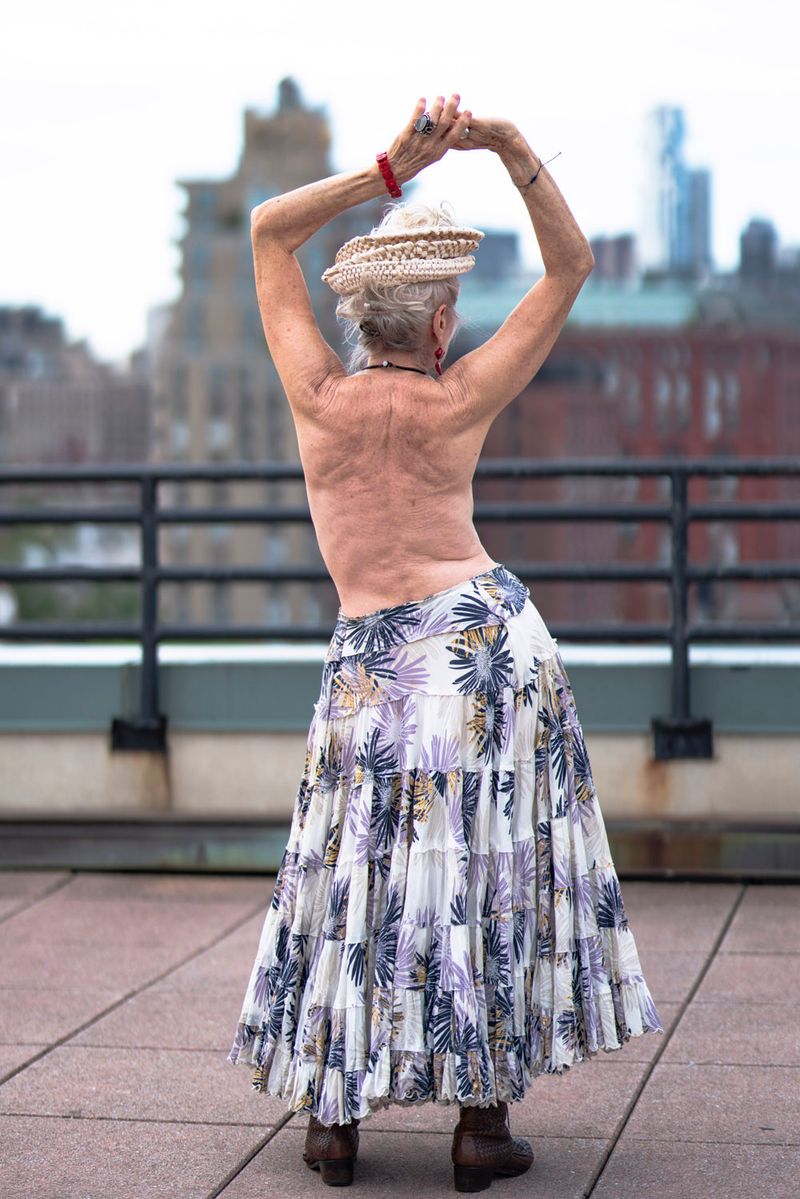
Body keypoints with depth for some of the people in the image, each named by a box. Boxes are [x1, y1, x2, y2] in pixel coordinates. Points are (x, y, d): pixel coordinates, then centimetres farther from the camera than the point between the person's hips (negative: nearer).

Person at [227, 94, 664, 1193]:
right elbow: (573, 267, 1)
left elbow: (267, 228, 1)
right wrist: (513, 149, -9)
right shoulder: (461, 400, -8)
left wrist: (393, 165, -5)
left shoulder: (317, 393, -7)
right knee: (492, 871, 6)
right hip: (490, 638, -1)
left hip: (372, 666, 1)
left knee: (355, 879, 11)